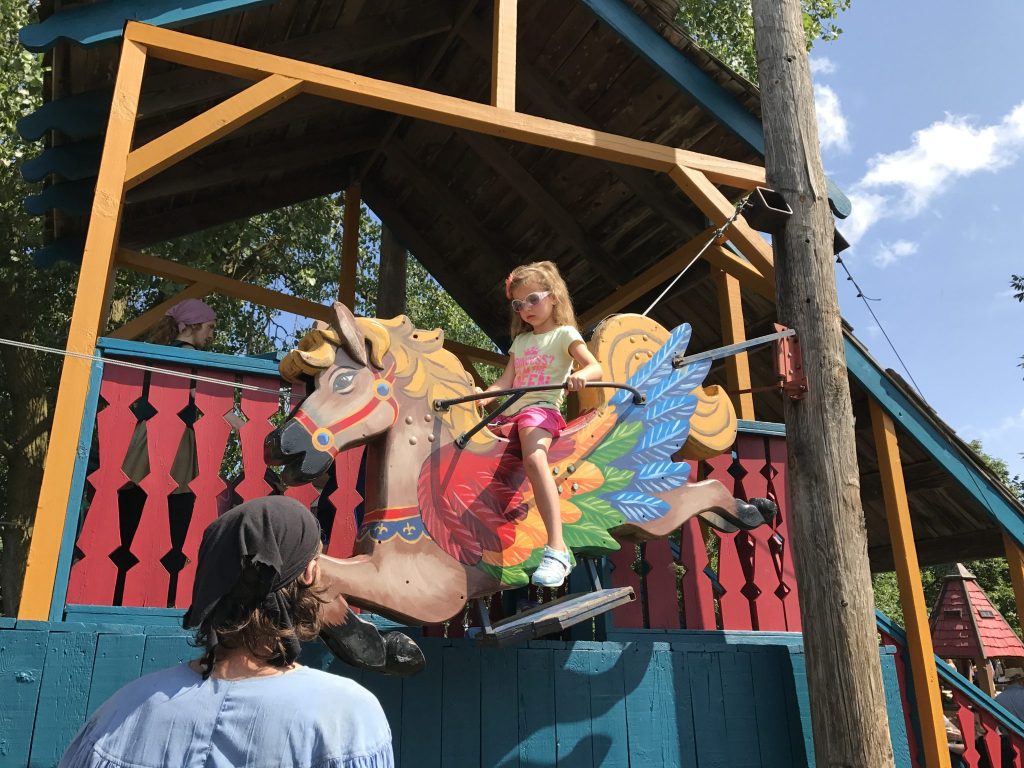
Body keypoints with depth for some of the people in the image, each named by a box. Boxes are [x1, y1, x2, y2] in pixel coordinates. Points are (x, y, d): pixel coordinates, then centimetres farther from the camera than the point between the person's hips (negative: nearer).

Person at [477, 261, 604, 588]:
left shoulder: (564, 334, 6)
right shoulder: (520, 341, 25)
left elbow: (596, 368, -7)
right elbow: (506, 381, 17)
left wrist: (580, 375, -31)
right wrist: (485, 396, -4)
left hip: (542, 408, -8)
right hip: (511, 412, 8)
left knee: (534, 458, -37)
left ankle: (557, 550, -44)